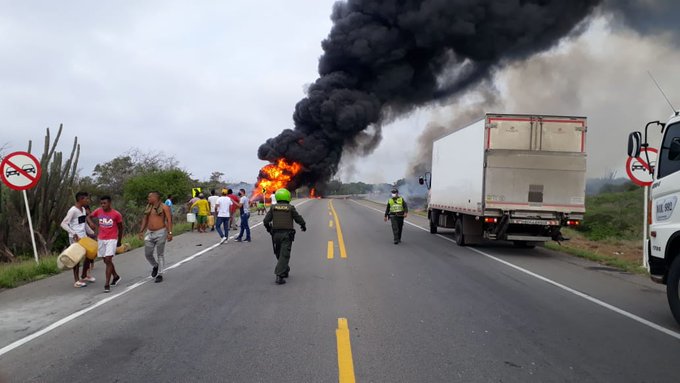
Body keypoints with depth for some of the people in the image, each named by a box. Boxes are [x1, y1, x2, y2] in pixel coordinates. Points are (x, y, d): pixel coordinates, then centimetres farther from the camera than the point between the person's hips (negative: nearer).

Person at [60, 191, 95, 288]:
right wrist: (74, 234, -31)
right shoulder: (73, 210, -17)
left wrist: (92, 233, 21)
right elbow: (63, 224, -24)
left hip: (84, 237, 9)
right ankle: (77, 281, 6)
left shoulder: (83, 209, 10)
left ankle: (84, 276, 30)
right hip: (75, 238, -9)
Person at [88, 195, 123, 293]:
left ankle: (107, 284, -13)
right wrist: (91, 222, -12)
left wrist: (119, 241, 11)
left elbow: (120, 228, 3)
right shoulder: (98, 211, -1)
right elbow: (89, 217, 13)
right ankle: (116, 276, 38)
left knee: (108, 260, -15)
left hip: (112, 239, -5)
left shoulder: (116, 214, -10)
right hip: (101, 239, 5)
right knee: (106, 260, 15)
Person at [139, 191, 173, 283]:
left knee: (160, 254, 2)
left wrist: (170, 233, -18)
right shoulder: (148, 207, 11)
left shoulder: (164, 207, -7)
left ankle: (159, 274, 10)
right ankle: (155, 266, 35)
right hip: (149, 233, 6)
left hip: (160, 233, -6)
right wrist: (141, 231, 10)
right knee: (147, 254, 7)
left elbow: (169, 220, -11)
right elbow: (145, 219, 17)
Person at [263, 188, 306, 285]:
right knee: (284, 255, -4)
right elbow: (299, 219, -1)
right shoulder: (290, 208, -3)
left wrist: (268, 228, 21)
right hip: (287, 234, -3)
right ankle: (279, 276, -14)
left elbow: (266, 221, 1)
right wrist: (303, 225, 20)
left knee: (279, 254, 19)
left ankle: (285, 271, 33)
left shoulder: (273, 208, 3)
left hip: (276, 234, 3)